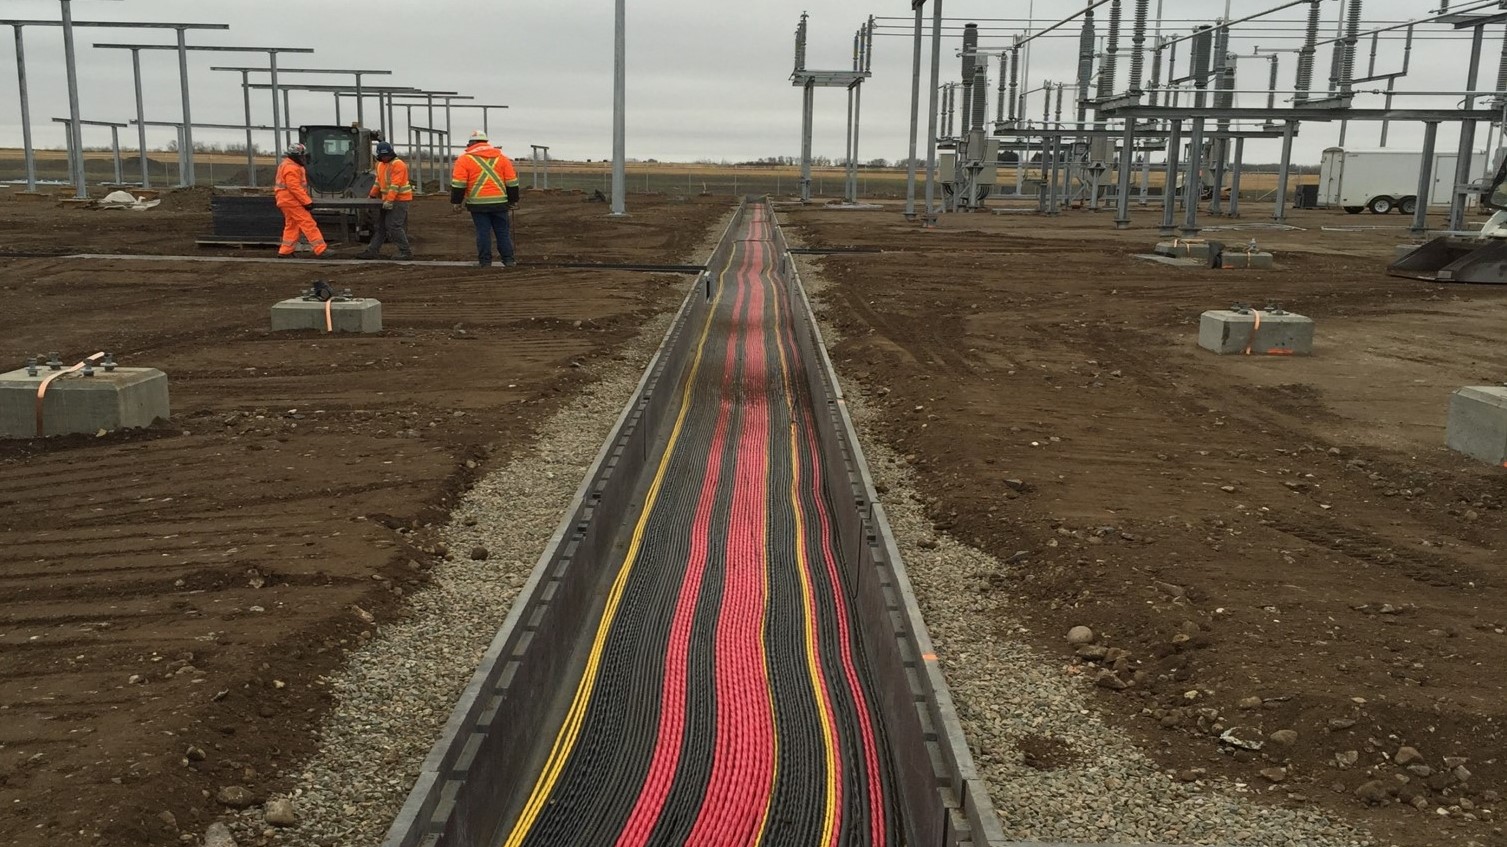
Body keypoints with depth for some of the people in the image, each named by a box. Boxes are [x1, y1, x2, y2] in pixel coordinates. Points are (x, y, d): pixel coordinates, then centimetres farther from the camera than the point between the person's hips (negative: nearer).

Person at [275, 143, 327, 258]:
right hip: (292, 202, -11)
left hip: (287, 201, 11)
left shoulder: (287, 165, 18)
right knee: (308, 224, -11)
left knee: (291, 226, 15)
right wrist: (307, 201, -24)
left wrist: (306, 200, 16)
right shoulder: (291, 168, -17)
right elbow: (294, 187, -24)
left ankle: (284, 252, 17)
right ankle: (321, 250, -15)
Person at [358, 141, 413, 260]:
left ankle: (405, 252, -7)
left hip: (399, 200, -9)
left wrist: (389, 200, -29)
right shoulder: (380, 165, 13)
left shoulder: (398, 165, -16)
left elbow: (395, 185, -24)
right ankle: (372, 251, 16)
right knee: (380, 226, 11)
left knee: (393, 226, -13)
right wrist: (372, 195, 21)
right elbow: (378, 182, 23)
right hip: (387, 200, 9)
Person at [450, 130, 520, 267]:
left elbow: (458, 183, -5)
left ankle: (485, 261, 4)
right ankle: (508, 260, 7)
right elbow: (512, 182, 8)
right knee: (503, 232, 8)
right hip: (499, 203, 2)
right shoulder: (501, 157, 10)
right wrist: (513, 201, 15)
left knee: (483, 232, 2)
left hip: (478, 204, -2)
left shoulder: (465, 159, 1)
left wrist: (456, 203, 1)